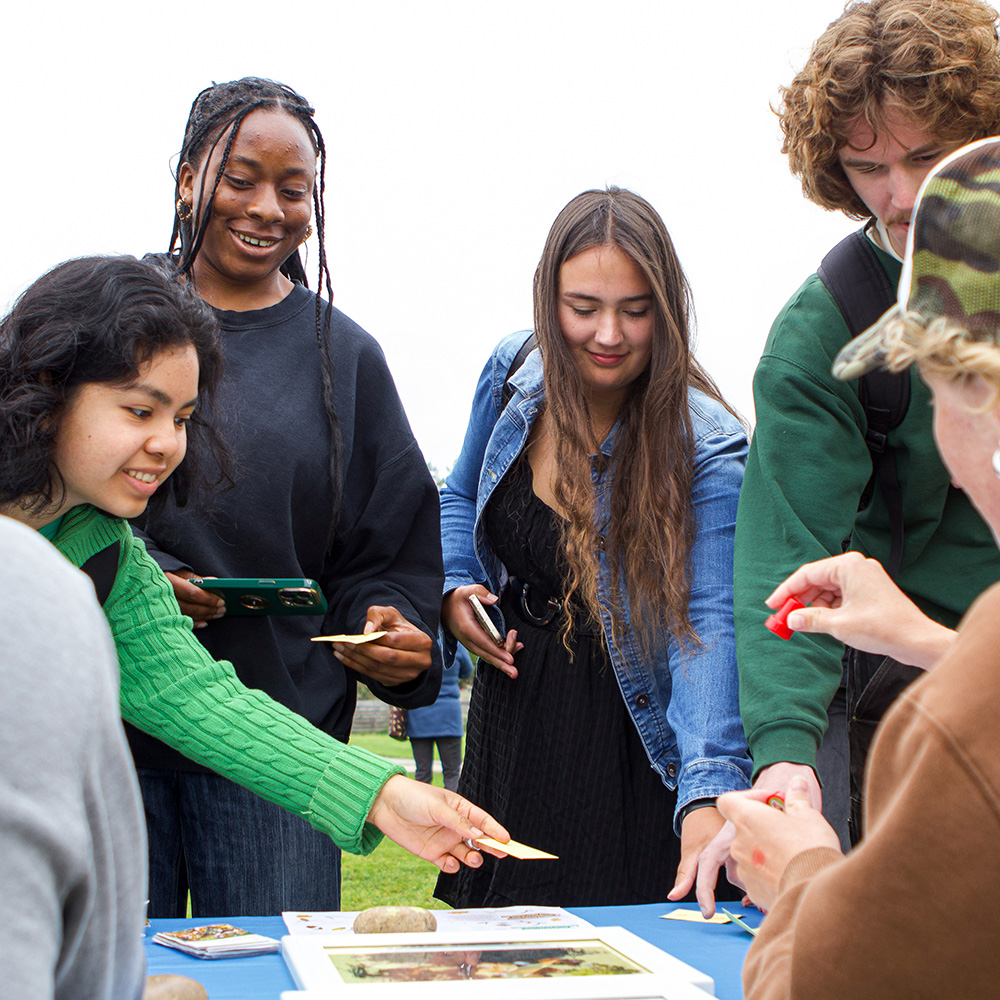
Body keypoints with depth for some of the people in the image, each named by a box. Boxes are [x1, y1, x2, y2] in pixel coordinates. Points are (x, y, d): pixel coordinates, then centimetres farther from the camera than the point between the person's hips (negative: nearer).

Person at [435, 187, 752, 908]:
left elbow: (708, 624, -30)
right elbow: (461, 497, 14)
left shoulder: (707, 451, -21)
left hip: (625, 737, -5)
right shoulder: (514, 372, -6)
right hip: (509, 714, 5)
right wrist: (455, 588, -5)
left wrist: (707, 793, -42)